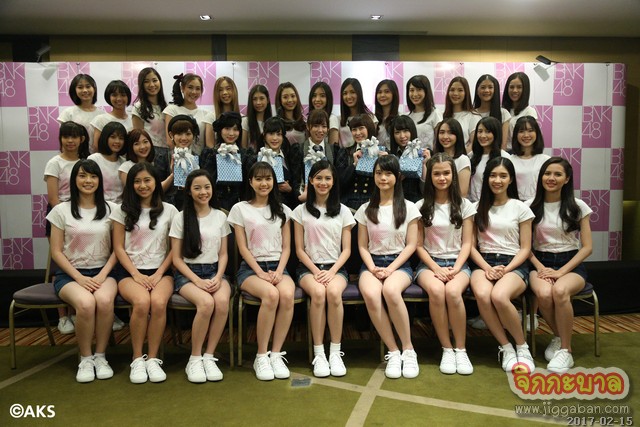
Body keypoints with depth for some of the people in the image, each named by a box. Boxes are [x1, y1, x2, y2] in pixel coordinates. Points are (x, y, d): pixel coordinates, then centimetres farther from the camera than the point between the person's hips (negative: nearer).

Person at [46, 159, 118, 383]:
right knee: (86, 303, -34)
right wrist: (79, 278, -11)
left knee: (104, 301, -34)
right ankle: (85, 359, -12)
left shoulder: (110, 209, 5)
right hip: (70, 274, -1)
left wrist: (102, 275, -10)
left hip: (102, 272, 1)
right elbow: (56, 252, 1)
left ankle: (100, 356, -13)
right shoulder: (61, 210, 3)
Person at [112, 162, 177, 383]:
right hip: (130, 271, 0)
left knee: (159, 302, -33)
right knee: (142, 302, -33)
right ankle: (137, 359, -14)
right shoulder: (122, 211, 9)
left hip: (160, 271, 1)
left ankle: (153, 358, -17)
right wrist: (136, 274, -9)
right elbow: (119, 248, 5)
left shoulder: (169, 211, 9)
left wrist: (159, 274, -6)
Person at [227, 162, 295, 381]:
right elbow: (243, 248, -1)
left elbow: (286, 247, 9)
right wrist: (260, 273, -13)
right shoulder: (240, 209, 5)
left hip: (278, 266, 3)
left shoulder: (282, 210, 14)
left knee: (287, 295, -33)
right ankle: (261, 356, -20)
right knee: (271, 294, -35)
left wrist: (279, 271, -9)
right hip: (251, 268, -2)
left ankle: (276, 354, -20)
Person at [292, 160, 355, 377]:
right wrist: (316, 271, -11)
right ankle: (319, 354, -23)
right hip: (309, 267, 0)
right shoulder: (301, 211, 9)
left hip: (335, 267, 1)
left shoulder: (343, 211, 11)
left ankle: (335, 352, -21)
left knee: (334, 292, -34)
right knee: (318, 293, -34)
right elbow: (299, 249, 5)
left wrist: (332, 271, -11)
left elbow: (346, 250, 6)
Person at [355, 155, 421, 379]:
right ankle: (393, 352, -19)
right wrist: (372, 268, -11)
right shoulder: (365, 209, 11)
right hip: (372, 264, 2)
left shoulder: (408, 208, 6)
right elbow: (362, 246, 9)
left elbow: (411, 245, 2)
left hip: (399, 263, -2)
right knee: (370, 294, -34)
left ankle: (408, 350, -19)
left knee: (390, 290, -38)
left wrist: (391, 268, -13)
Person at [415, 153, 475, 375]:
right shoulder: (421, 206, 6)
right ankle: (447, 349, -19)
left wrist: (456, 268, -13)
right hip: (429, 263, 0)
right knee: (436, 291, -35)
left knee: (453, 291, -34)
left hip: (457, 263, 0)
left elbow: (466, 243, 4)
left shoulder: (464, 205, 7)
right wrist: (436, 269, -12)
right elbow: (418, 245, 2)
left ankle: (461, 349, -18)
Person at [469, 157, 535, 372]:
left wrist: (506, 270, -12)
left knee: (499, 296, -35)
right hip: (484, 263, 2)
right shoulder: (478, 207, 12)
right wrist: (487, 268, -10)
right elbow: (471, 245, 7)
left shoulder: (520, 208, 7)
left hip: (514, 265, -1)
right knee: (482, 295, -35)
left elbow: (525, 249, 4)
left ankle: (522, 347, -10)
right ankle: (506, 347, -14)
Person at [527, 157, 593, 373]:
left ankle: (565, 350, -16)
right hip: (541, 263, 1)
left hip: (571, 264, -1)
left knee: (560, 291, -36)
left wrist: (561, 271, -12)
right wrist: (540, 268, -11)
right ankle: (558, 337, -3)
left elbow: (587, 247, 0)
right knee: (544, 294, -34)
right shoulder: (531, 207, 5)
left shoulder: (578, 207, 3)